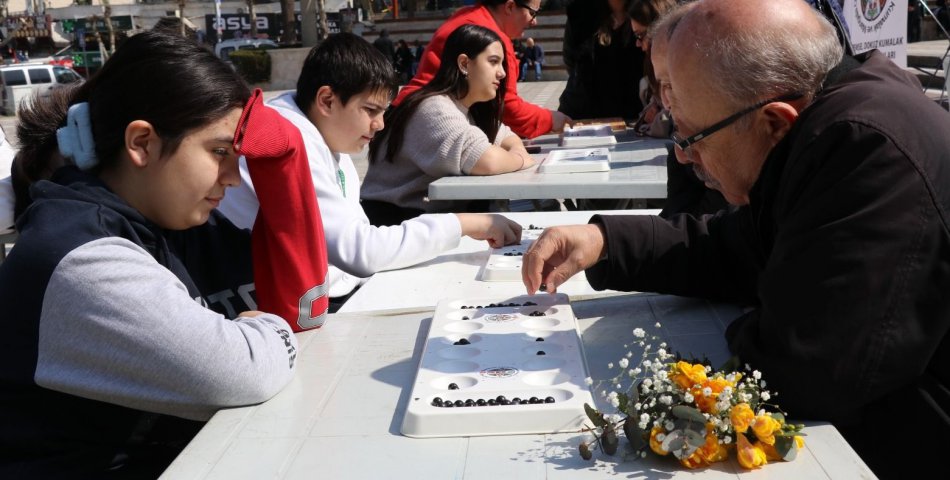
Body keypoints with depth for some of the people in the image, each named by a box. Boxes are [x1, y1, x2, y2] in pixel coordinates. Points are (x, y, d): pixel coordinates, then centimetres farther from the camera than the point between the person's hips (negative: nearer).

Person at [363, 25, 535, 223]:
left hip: (436, 213, 8)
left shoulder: (467, 108, 8)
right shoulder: (435, 109, -20)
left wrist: (515, 152, -2)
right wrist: (520, 159, -12)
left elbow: (508, 138, 21)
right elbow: (488, 162, -32)